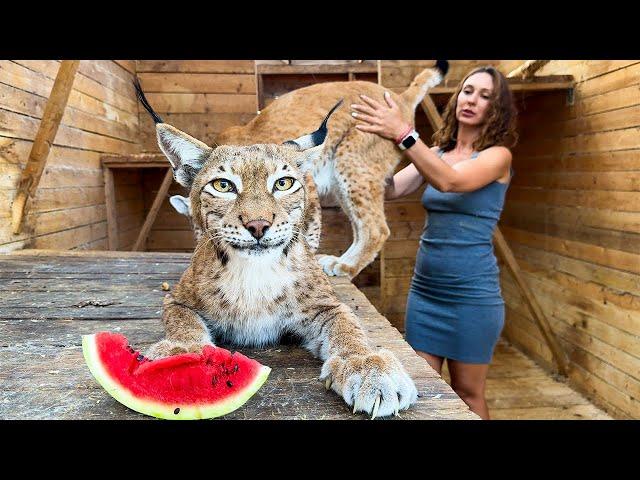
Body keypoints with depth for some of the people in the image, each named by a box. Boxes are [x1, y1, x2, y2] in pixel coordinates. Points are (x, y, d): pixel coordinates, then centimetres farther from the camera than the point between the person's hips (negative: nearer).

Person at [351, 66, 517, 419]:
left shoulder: (498, 155, -5)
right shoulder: (434, 153, 8)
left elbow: (450, 181, -25)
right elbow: (390, 189, -7)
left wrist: (403, 134, -34)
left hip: (472, 293, -4)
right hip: (424, 288, 4)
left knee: (467, 392, 11)